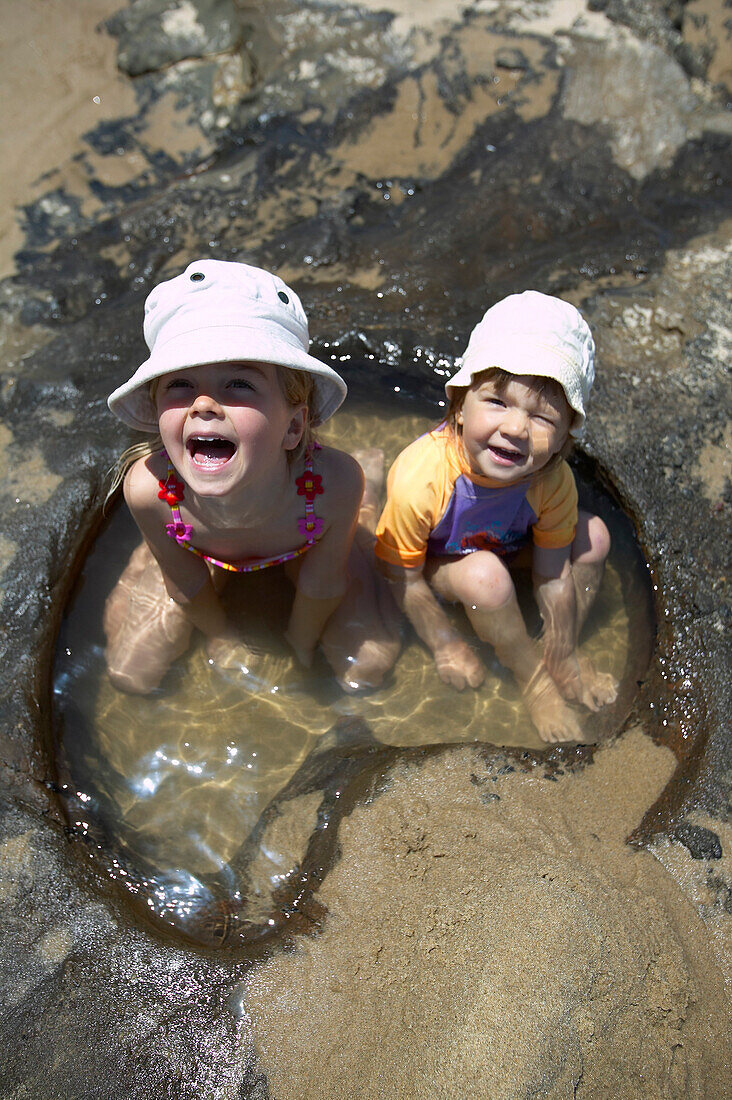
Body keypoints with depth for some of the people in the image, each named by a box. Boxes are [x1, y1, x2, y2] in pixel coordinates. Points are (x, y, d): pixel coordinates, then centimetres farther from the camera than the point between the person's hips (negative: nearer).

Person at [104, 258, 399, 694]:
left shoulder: (334, 483, -45)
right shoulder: (150, 488, -41)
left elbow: (321, 585, -22)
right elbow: (187, 585, -18)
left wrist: (300, 644, -3)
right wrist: (223, 636, 0)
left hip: (304, 546, 0)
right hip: (198, 552, 1)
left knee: (365, 671, 4)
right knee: (132, 676, 4)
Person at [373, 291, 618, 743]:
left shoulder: (553, 480, -27)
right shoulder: (419, 481, -39)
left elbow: (554, 574, -13)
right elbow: (404, 578, -24)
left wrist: (562, 656, -6)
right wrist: (447, 645, -14)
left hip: (507, 553, 4)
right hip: (437, 566, -4)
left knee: (594, 535, -13)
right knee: (486, 576, -35)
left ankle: (568, 654, 9)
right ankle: (531, 678, -6)